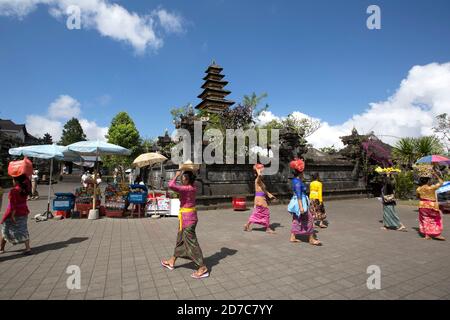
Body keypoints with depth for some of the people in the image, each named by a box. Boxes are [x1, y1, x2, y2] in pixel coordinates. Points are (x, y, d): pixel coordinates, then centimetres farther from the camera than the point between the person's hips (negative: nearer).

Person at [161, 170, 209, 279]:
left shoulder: (186, 189, -24)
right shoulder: (193, 188, 2)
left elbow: (171, 185, -35)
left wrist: (176, 175, -18)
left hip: (187, 218, -10)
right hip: (188, 217, 10)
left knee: (191, 242, -1)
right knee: (180, 240, 22)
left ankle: (203, 268, 7)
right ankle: (172, 262, 41)